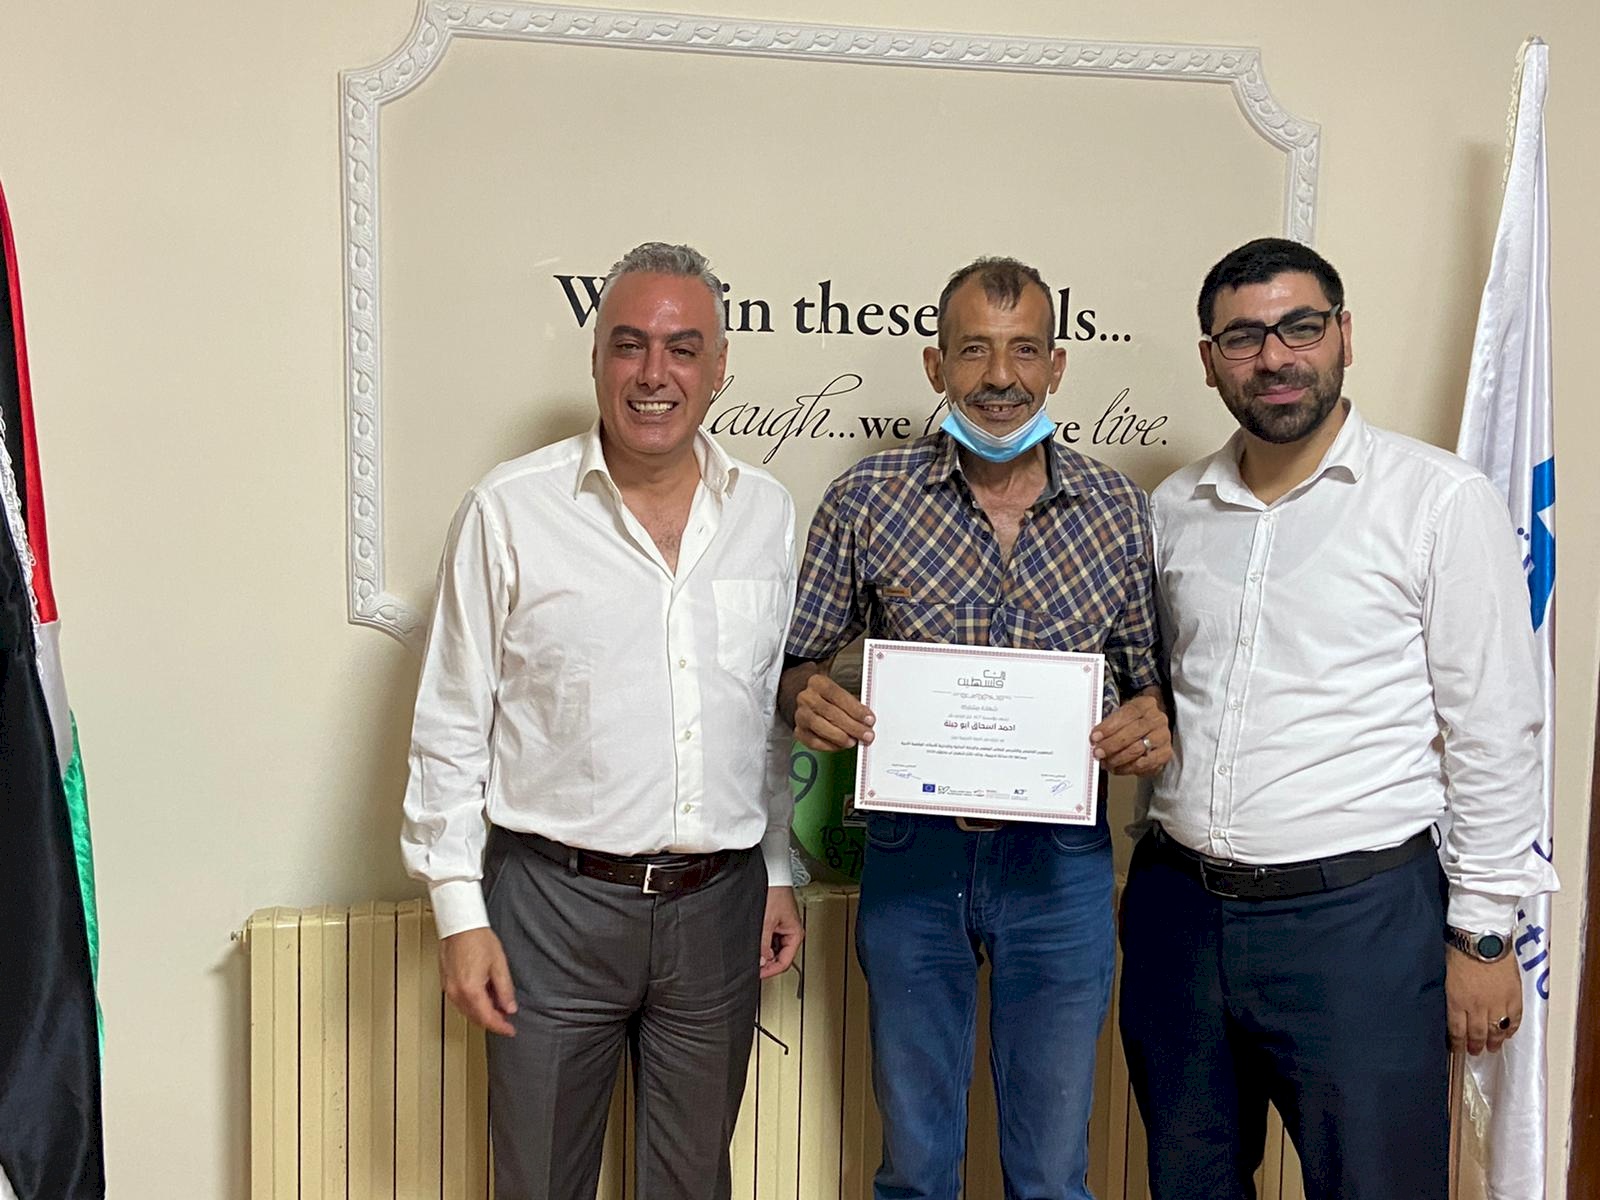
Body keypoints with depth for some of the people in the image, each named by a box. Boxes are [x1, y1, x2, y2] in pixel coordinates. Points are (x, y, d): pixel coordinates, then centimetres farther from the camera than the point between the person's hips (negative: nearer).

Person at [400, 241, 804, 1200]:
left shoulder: (767, 514, 5)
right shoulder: (509, 511, -6)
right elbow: (450, 730, -3)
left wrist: (781, 872, 12)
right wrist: (459, 912, -6)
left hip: (720, 904, 3)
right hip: (555, 902, -3)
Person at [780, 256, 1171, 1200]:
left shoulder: (1119, 510, 0)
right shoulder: (868, 500, -3)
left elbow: (1150, 673, 8)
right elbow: (795, 659, 3)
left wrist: (1151, 719, -14)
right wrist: (805, 695, -19)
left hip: (1061, 862, 1)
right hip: (912, 855, 0)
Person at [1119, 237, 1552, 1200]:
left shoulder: (1442, 500, -7)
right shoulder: (1173, 510, 7)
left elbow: (1493, 733, -6)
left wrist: (1484, 931, -6)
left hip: (1358, 914, -4)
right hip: (1177, 904, 5)